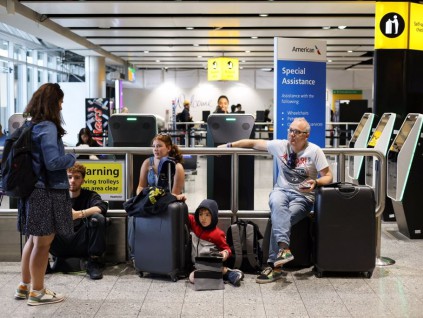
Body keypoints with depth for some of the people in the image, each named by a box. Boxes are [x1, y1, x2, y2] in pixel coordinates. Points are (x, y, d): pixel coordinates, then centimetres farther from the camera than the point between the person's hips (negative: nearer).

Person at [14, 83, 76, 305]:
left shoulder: (29, 125, 8)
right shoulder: (48, 127, -17)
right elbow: (53, 162, -23)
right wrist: (72, 158, -5)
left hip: (32, 189, 9)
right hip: (47, 193, -9)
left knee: (34, 239, 19)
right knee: (43, 243, 2)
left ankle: (25, 286, 30)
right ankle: (37, 292, 14)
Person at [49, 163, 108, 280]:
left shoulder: (90, 195, 5)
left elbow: (102, 207, -18)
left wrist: (79, 214, -35)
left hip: (82, 243, -1)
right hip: (61, 245, 1)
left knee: (98, 218, -26)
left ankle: (93, 263, -15)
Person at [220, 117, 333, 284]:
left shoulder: (314, 151, -4)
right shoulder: (280, 145, 4)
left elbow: (328, 176, -3)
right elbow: (253, 143, 12)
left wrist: (316, 183, -24)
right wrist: (229, 145, 11)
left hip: (303, 196, -2)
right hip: (282, 190, 2)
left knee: (278, 218, -30)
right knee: (277, 203, -37)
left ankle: (274, 265, -27)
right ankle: (284, 248, -48)